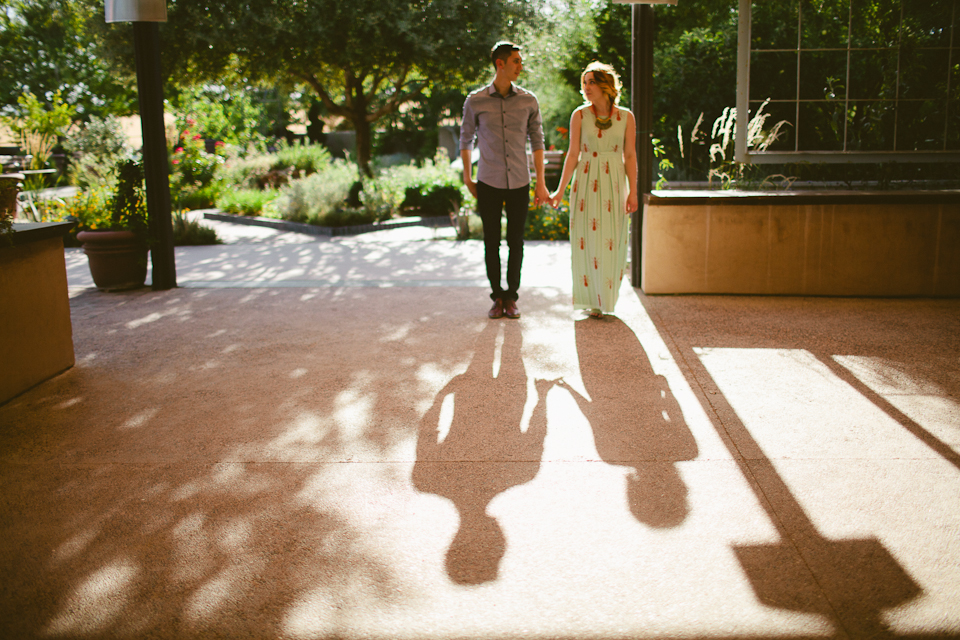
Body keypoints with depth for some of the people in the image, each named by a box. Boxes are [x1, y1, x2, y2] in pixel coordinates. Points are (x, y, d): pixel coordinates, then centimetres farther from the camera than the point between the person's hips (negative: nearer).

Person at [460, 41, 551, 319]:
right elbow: (466, 140, 10)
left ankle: (512, 297, 17)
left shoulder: (528, 101, 1)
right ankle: (497, 297, 17)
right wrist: (467, 178, 10)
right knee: (491, 242, 4)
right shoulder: (475, 101, -2)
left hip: (519, 184, 1)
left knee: (516, 242, 5)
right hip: (488, 184, -1)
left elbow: (537, 141, 7)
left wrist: (541, 183, 5)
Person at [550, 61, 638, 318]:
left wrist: (633, 192, -3)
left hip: (614, 183, 0)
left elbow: (630, 156, 3)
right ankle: (592, 299, 12)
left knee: (612, 243, 0)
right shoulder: (579, 115, 1)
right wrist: (560, 190, -1)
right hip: (586, 183, 0)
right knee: (587, 241, -1)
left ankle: (607, 298, 16)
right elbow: (573, 154, 3)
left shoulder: (626, 117, 2)